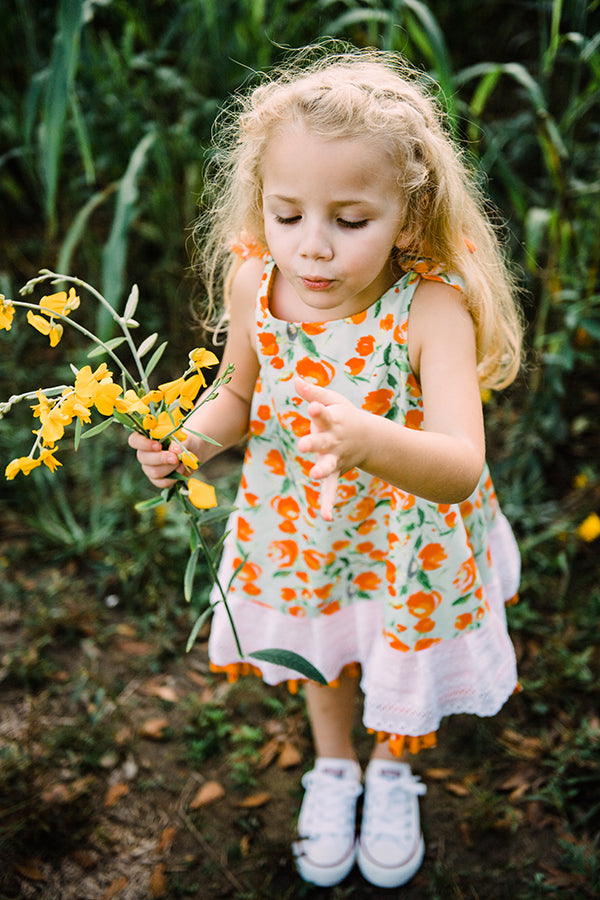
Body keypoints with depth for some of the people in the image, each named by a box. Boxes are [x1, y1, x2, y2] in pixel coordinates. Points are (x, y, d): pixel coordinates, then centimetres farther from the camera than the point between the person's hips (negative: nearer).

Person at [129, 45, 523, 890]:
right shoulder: (253, 283, -21)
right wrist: (188, 439, -23)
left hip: (408, 533, -3)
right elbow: (243, 393, -2)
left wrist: (369, 440, -62)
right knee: (318, 649, 28)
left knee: (404, 659, 23)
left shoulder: (431, 307, -33)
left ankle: (392, 771, 59)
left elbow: (462, 469, -42)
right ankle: (333, 766, 61)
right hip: (302, 525, 3)